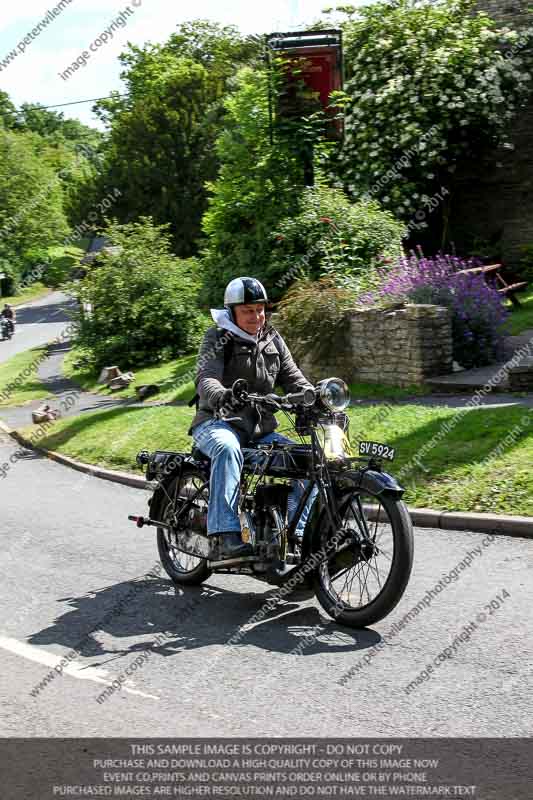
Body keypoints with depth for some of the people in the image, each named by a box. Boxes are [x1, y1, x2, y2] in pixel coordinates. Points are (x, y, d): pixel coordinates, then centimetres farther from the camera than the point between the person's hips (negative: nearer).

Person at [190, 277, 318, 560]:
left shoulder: (273, 341, 15)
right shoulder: (218, 338, -3)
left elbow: (294, 379, 12)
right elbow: (206, 377, -20)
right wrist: (221, 396, -44)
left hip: (261, 428, 6)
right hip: (218, 422, -6)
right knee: (227, 449, -38)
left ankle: (298, 534, -3)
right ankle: (227, 536, -44)